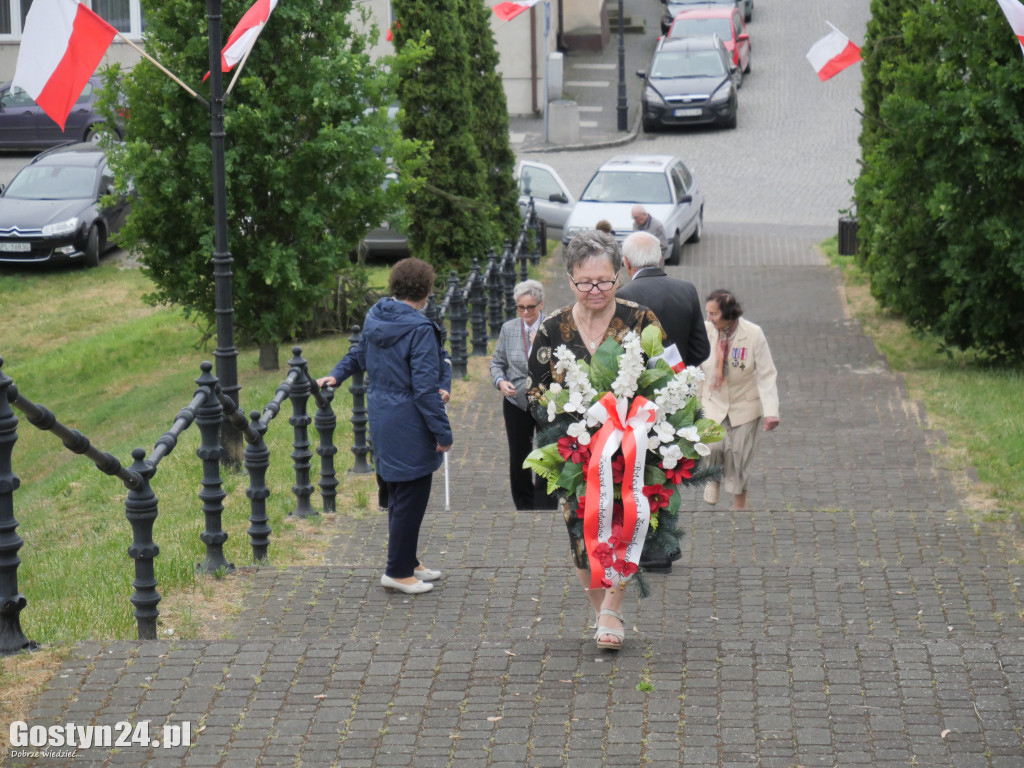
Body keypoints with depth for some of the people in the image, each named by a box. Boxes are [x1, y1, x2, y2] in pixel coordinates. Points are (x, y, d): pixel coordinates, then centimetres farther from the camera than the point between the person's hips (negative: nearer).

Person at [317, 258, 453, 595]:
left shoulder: (374, 317, 5)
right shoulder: (420, 329, -21)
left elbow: (361, 355, 23)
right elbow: (425, 388, -22)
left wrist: (336, 374, 40)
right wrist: (443, 432, -18)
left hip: (381, 420, 9)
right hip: (409, 426, -9)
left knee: (399, 494, 20)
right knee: (411, 498, 0)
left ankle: (407, 562, 31)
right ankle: (398, 571, 6)